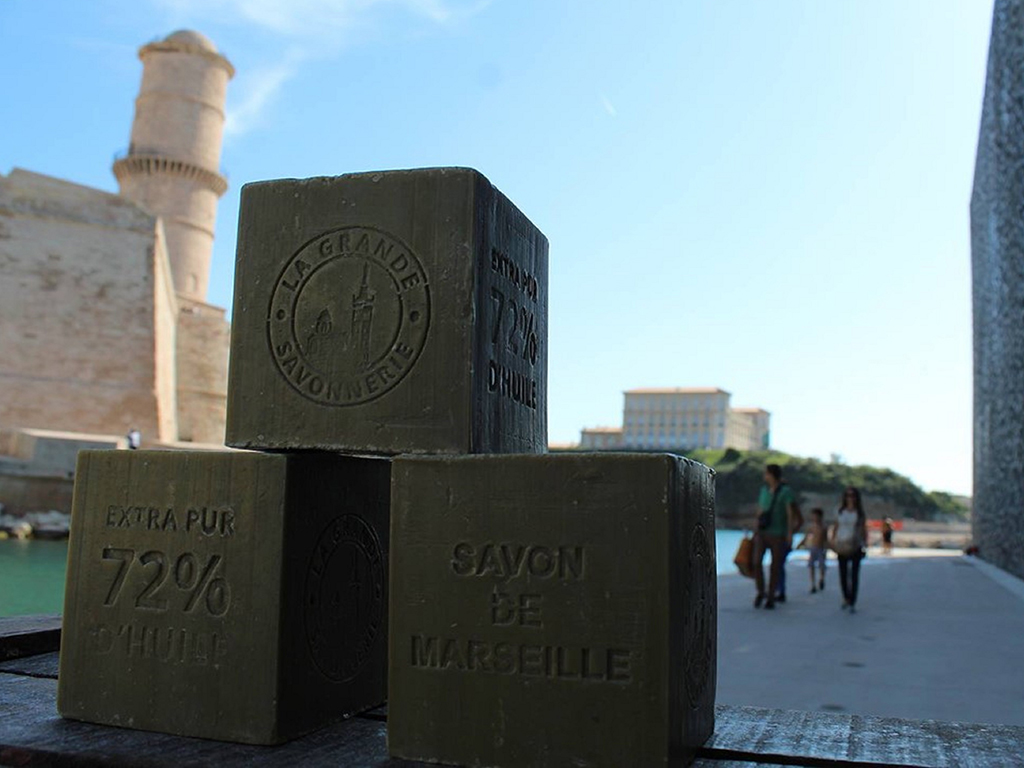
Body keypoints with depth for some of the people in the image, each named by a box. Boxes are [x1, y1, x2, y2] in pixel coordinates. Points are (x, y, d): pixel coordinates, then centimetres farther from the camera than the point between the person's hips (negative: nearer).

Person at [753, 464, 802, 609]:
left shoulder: (786, 491, -6)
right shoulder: (764, 490, 11)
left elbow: (790, 514, -10)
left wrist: (790, 534, -16)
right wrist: (756, 530, 18)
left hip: (778, 535, -4)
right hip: (762, 533, 4)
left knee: (775, 566, 2)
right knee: (757, 561, -11)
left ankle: (771, 597, 14)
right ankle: (760, 592, 6)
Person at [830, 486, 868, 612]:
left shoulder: (860, 513, 4)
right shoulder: (840, 511, 7)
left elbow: (864, 529, 7)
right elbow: (835, 526, 12)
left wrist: (865, 544, 0)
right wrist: (832, 540, 3)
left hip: (856, 546, -1)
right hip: (842, 546, 2)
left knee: (854, 575, -5)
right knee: (843, 573, 4)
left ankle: (852, 603, -4)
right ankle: (846, 598, 24)